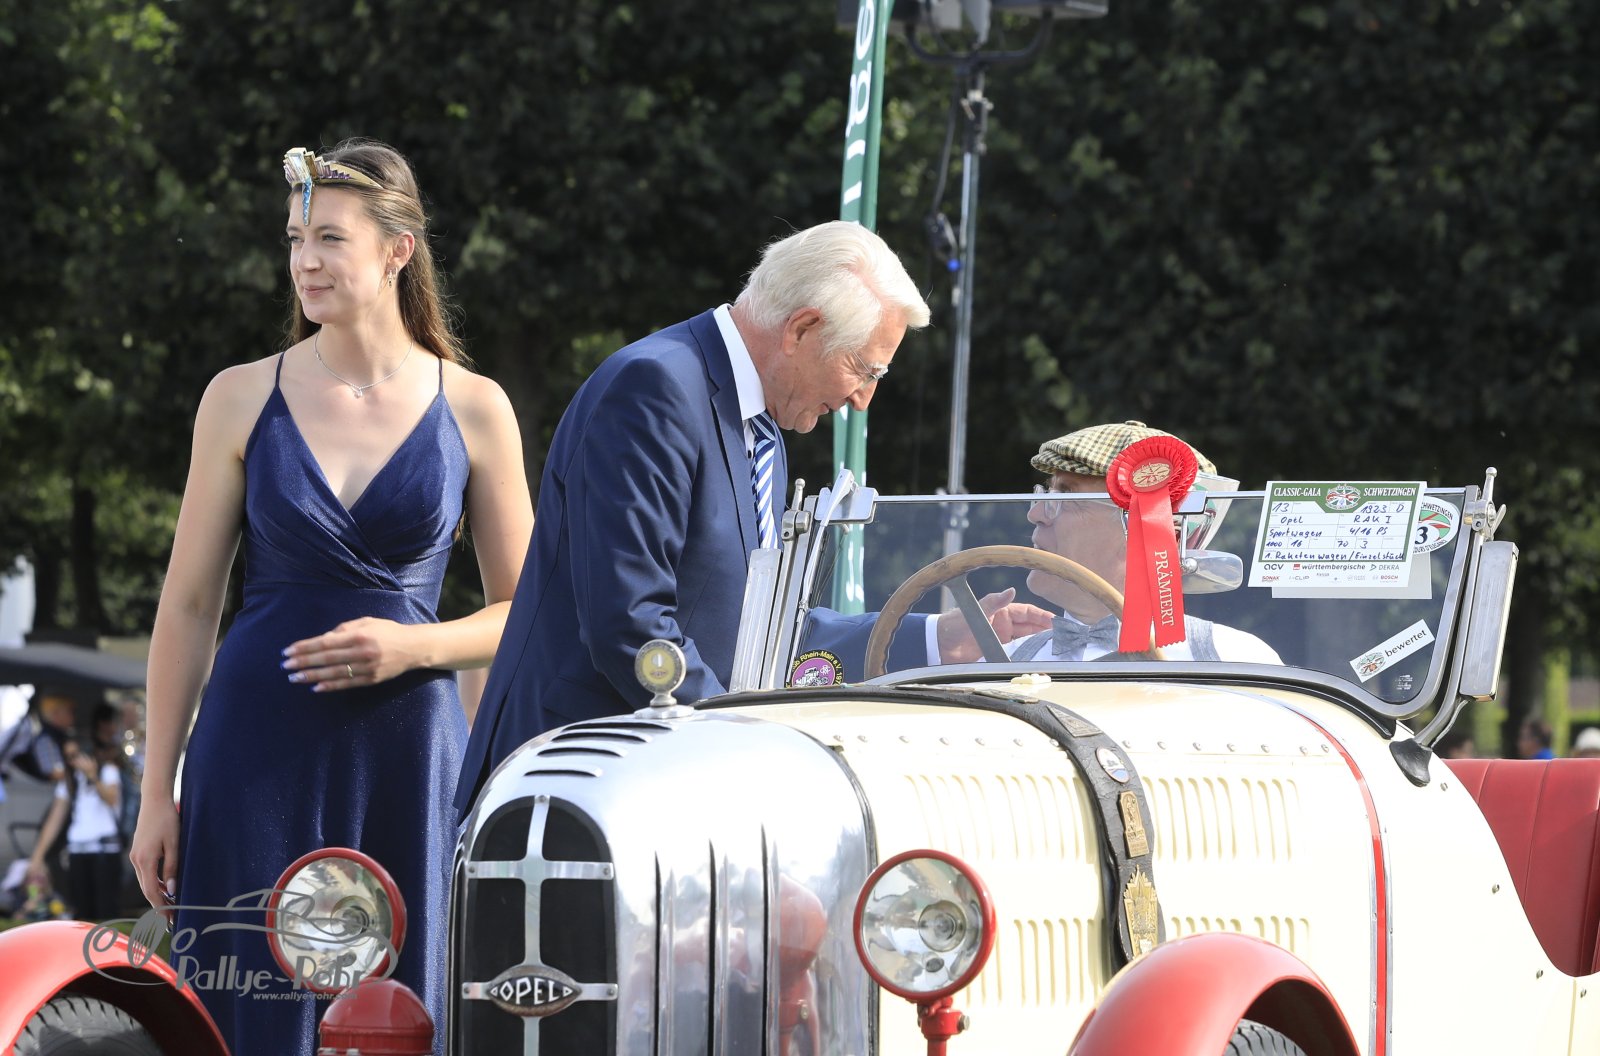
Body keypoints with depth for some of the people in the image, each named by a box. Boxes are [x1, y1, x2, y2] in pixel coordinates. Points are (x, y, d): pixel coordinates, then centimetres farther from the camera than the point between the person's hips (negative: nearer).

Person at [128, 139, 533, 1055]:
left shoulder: (472, 410, 4)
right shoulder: (243, 398, 5)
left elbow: (524, 612, 9)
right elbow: (189, 606, 7)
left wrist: (410, 646, -11)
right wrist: (158, 793, 3)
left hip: (411, 750, 0)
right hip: (260, 748, 0)